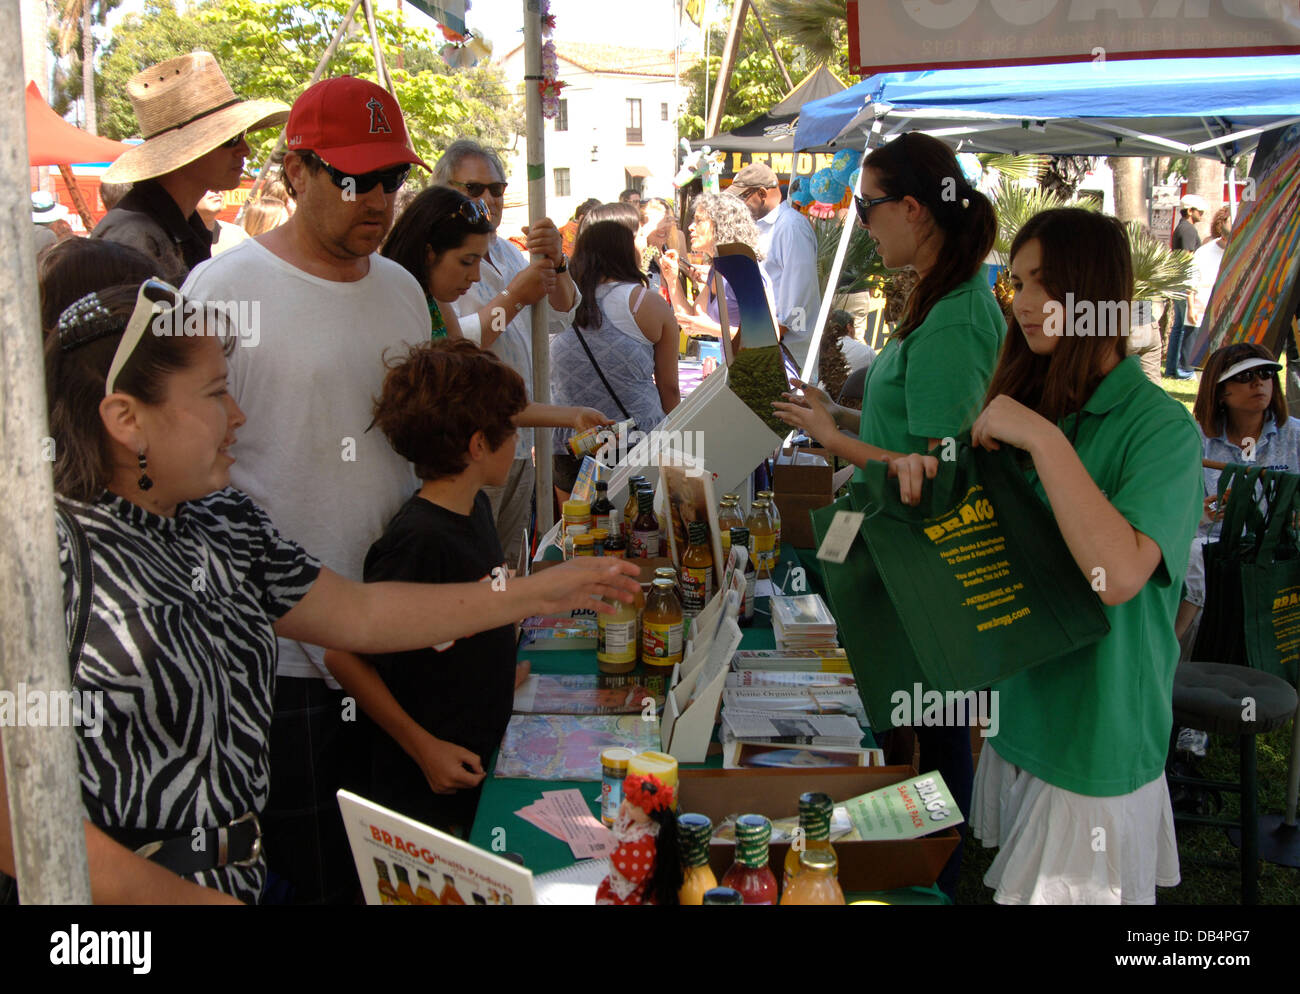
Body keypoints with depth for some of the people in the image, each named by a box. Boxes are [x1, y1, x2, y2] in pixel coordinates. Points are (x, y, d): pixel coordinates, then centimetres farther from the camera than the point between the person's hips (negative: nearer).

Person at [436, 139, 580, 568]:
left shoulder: (508, 252, 14)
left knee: (509, 565, 19)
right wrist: (515, 297, -24)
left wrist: (556, 262, -7)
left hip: (519, 442, 9)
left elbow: (559, 320, 11)